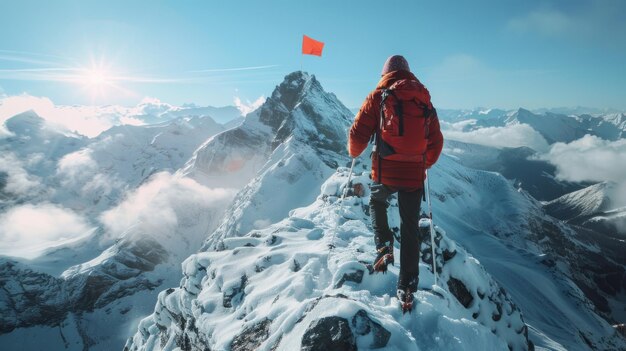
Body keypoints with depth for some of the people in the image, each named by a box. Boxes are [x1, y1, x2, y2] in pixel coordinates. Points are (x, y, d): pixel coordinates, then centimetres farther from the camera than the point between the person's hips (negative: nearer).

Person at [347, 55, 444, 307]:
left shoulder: (378, 96, 0)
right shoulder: (425, 100, 10)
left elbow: (358, 134, -4)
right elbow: (436, 142, 14)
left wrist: (354, 152, 17)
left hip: (385, 171, -2)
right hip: (415, 175, 3)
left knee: (376, 203, 29)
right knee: (410, 229, 13)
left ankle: (384, 247, 11)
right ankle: (407, 287, 18)